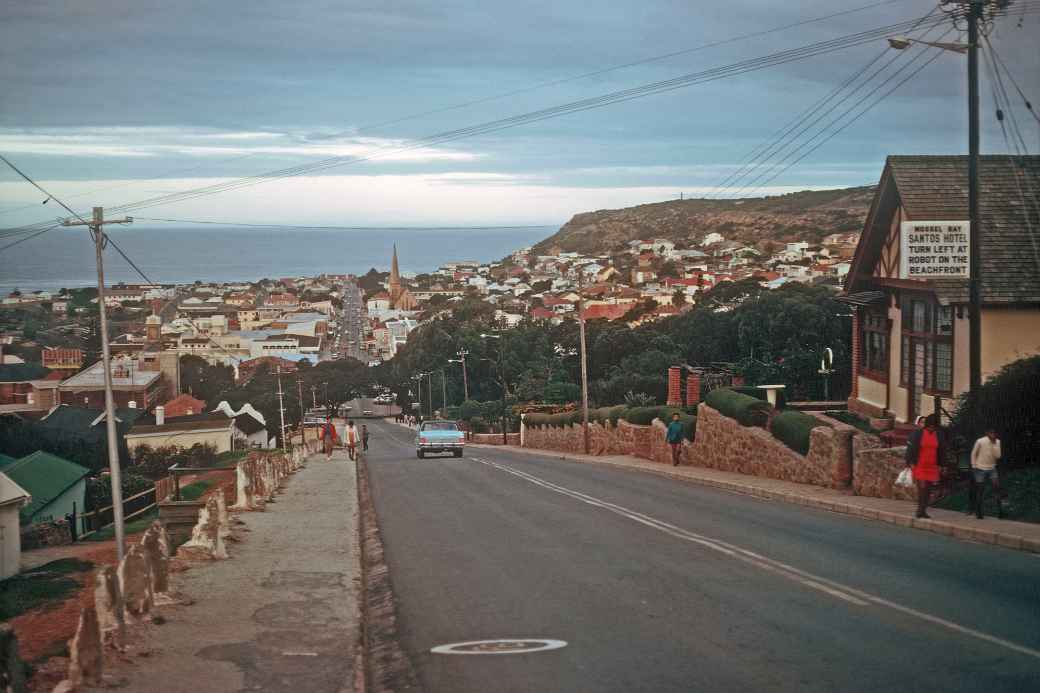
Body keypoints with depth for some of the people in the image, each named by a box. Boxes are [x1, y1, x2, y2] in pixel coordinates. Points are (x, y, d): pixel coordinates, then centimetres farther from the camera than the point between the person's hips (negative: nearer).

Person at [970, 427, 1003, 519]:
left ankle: (1000, 510, -2)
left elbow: (998, 456, -14)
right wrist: (974, 467, -5)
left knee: (997, 487, -10)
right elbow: (973, 454, -5)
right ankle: (978, 512, 17)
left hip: (992, 469, 3)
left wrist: (994, 444, -23)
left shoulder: (997, 442, -6)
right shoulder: (980, 441, -16)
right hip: (980, 469, -3)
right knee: (980, 491, 3)